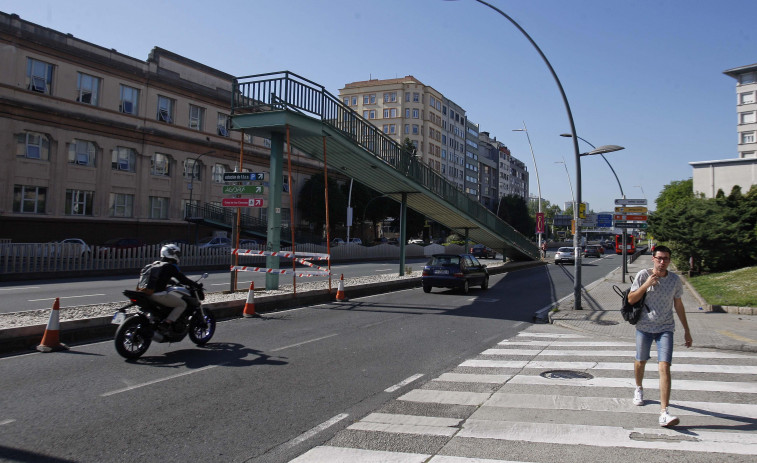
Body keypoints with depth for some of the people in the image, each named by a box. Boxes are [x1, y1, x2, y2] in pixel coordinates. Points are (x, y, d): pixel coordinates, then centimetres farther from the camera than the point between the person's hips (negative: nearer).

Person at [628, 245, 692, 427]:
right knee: (641, 361, 16)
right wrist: (646, 284, -21)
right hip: (644, 327, 0)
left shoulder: (675, 280, 1)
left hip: (666, 328, 0)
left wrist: (686, 330, 16)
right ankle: (639, 389, 48)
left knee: (664, 367, -13)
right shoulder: (643, 275, -6)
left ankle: (664, 413, -17)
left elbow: (678, 305, 13)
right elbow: (631, 299, -8)